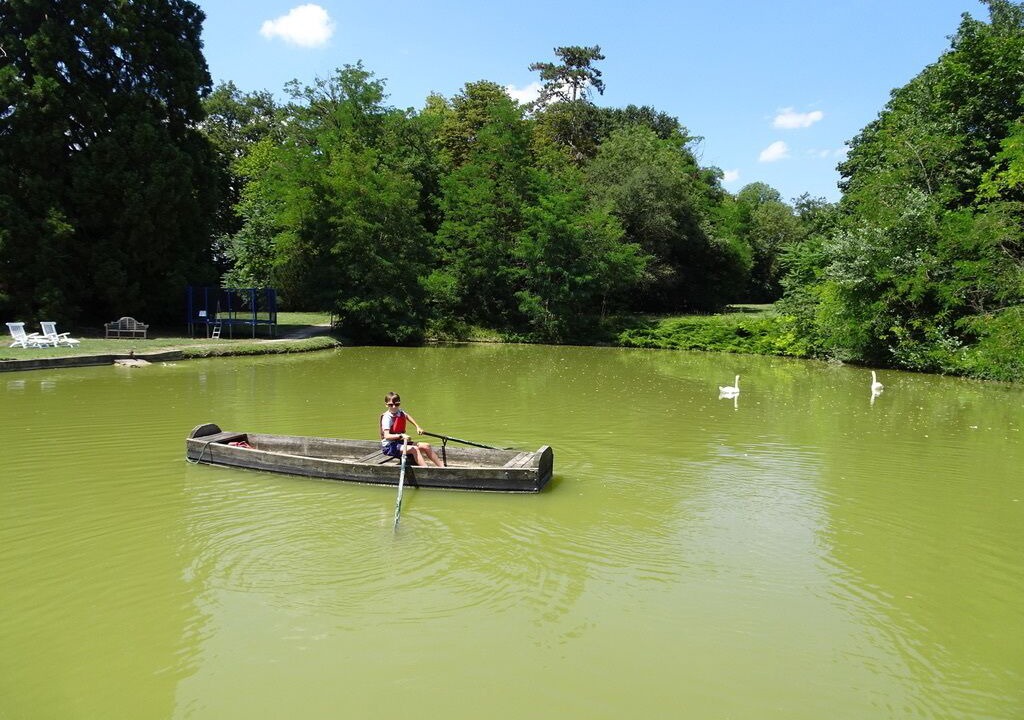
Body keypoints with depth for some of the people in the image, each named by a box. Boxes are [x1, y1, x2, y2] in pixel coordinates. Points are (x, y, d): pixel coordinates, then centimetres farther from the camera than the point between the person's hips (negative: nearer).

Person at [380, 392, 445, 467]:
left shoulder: (400, 412, 4)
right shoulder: (387, 417, -19)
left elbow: (407, 416, 30)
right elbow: (386, 436, -31)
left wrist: (417, 427, 27)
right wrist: (401, 436, -44)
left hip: (400, 442, 8)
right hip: (389, 446, -8)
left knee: (426, 446, 0)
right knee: (414, 449, -28)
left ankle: (442, 467, 2)